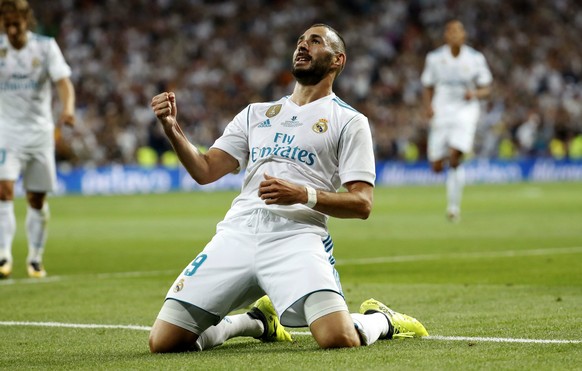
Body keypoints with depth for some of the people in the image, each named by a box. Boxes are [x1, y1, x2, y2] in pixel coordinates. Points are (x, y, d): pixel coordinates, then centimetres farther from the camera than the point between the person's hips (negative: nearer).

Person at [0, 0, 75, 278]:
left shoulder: (46, 47, -3)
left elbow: (63, 82, -13)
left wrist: (68, 108, -32)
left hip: (40, 131, 1)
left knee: (37, 199, 5)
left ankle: (35, 258, 20)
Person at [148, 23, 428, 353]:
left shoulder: (349, 121, 10)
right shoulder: (256, 113, 25)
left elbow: (362, 204, 1)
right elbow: (204, 171, 18)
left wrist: (303, 195, -15)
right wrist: (172, 128, 1)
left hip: (296, 236, -4)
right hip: (236, 235, 4)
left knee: (339, 339, -28)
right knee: (164, 341, -8)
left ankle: (381, 319, 12)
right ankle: (257, 322, 21)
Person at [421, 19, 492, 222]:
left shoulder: (475, 59, -2)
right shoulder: (434, 58, 1)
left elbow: (486, 89, 5)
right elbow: (427, 87, 11)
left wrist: (474, 93, -17)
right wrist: (428, 106, -7)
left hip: (466, 110, -2)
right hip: (441, 112, 2)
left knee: (455, 159, -20)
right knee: (437, 166, 0)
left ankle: (453, 206, -8)